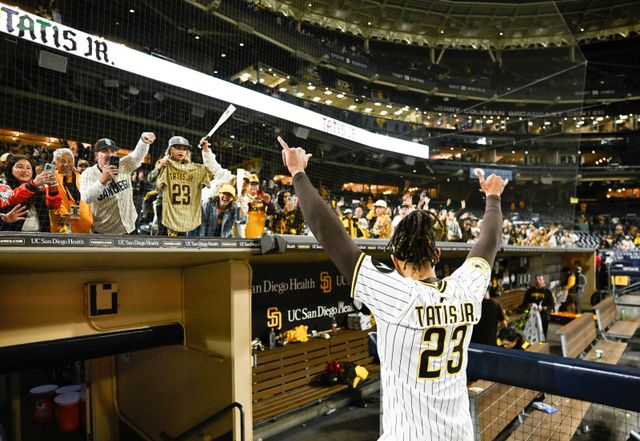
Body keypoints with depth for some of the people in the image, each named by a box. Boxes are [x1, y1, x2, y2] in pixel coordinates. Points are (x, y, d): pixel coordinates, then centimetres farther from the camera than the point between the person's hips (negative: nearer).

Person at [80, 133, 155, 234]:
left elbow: (138, 154, -19)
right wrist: (102, 180, -41)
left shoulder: (124, 166, -1)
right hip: (103, 232, -2)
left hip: (129, 228, 2)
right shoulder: (88, 174, -8)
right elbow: (86, 198, -25)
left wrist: (143, 140, -40)